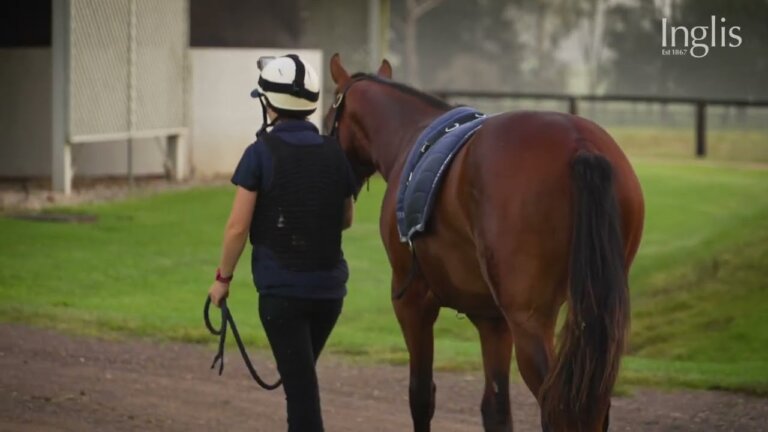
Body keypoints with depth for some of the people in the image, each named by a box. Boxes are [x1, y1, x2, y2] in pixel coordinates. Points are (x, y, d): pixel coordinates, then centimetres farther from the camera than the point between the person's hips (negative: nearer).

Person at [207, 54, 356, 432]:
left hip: (281, 288, -5)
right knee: (302, 375, 22)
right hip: (330, 286, 5)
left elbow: (238, 227, -12)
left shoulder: (261, 153, -12)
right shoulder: (334, 153, 3)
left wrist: (223, 277, 0)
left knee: (300, 384, -3)